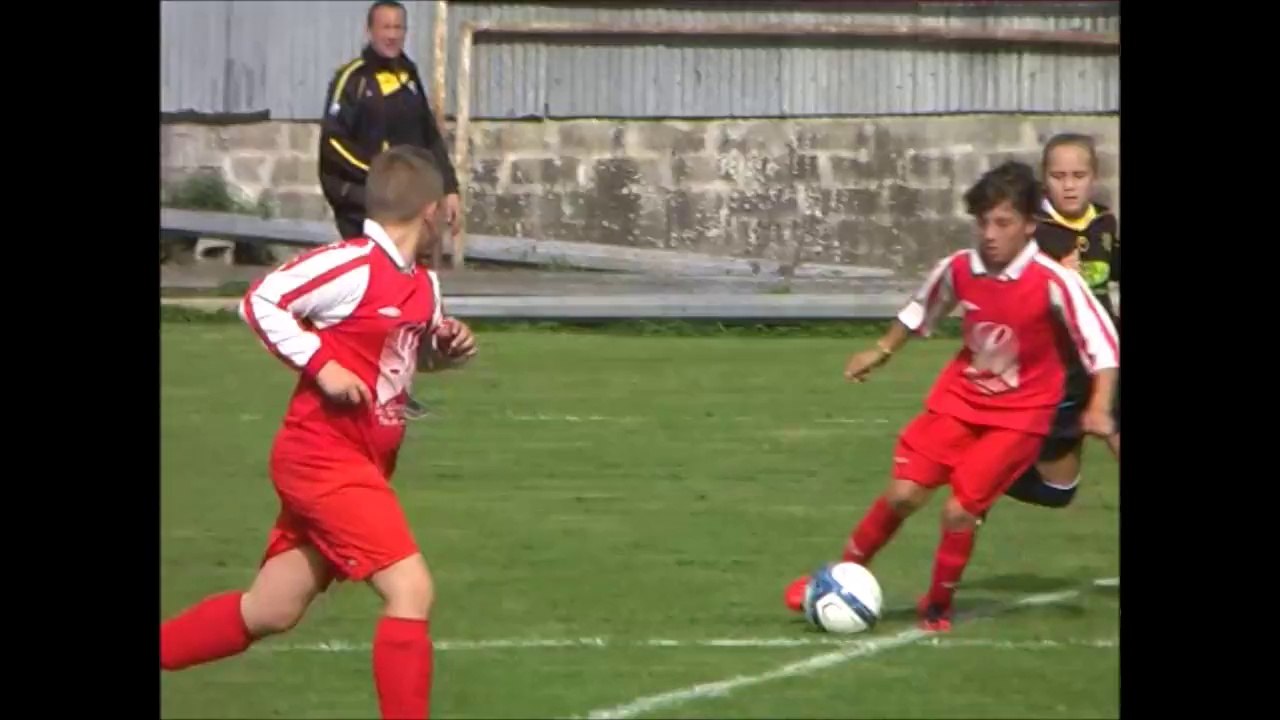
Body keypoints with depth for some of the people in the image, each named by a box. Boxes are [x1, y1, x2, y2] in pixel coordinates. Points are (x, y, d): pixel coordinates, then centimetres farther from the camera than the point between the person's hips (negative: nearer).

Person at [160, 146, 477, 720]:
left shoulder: (424, 285, 9)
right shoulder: (352, 265, -16)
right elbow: (259, 302, -15)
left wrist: (450, 346, 4)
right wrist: (322, 364, -21)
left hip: (361, 468, 9)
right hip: (325, 458, -9)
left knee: (269, 612, 14)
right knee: (411, 590, -18)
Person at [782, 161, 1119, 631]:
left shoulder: (1055, 283, -23)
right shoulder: (959, 268, -10)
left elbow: (1103, 343, -18)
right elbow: (921, 310, 12)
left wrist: (1099, 408, -26)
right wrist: (882, 352, 20)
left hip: (1019, 414, -3)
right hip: (959, 398, 4)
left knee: (960, 509, -12)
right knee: (904, 493, -4)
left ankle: (938, 605, 13)